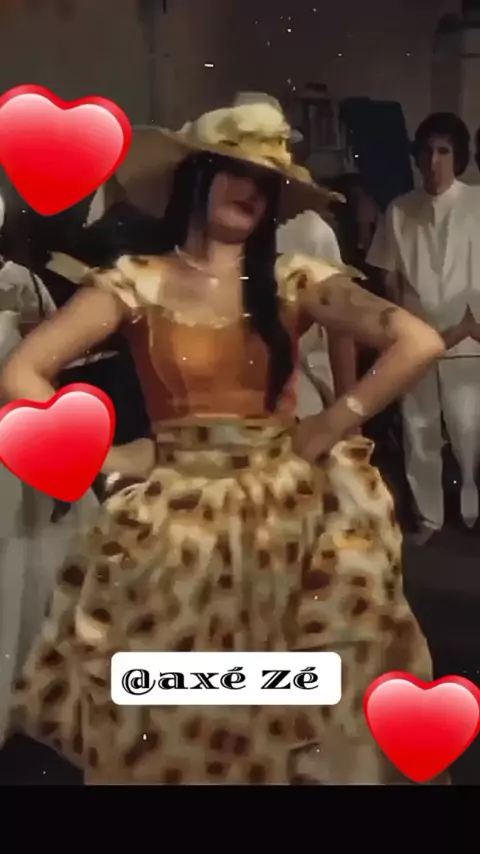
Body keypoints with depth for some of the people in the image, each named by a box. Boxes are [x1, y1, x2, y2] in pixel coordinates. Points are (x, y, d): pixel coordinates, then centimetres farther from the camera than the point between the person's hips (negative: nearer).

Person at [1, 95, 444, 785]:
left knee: (292, 716, 6)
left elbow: (420, 343, -7)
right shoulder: (137, 281, -1)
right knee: (174, 716, 6)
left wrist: (335, 424, -8)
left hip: (289, 513, 1)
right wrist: (103, 454, -8)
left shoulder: (294, 279, 2)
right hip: (174, 521, -1)